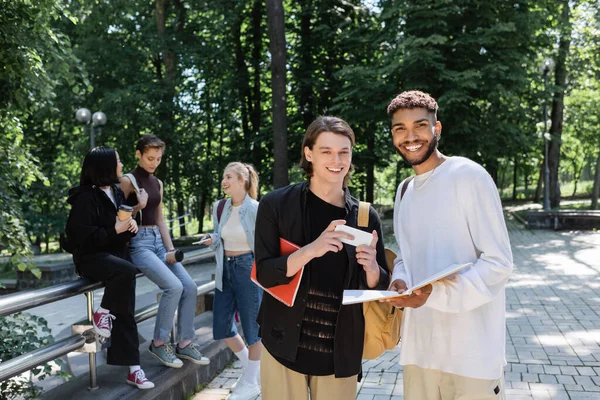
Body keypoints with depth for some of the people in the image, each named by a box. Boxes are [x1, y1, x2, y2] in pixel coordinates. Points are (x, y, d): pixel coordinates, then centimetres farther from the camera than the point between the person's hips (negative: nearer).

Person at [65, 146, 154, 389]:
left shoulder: (117, 193, 13)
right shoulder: (86, 197, -12)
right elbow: (81, 235, -19)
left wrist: (131, 223, 1)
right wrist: (115, 230, -21)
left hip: (116, 254, 7)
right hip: (91, 257, -6)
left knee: (125, 313, -2)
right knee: (126, 271, -37)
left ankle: (133, 369, 0)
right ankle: (102, 313, -10)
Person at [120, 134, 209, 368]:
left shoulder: (158, 183, 14)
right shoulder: (127, 181, -6)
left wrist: (170, 249, 4)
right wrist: (138, 206, -21)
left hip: (158, 240, 7)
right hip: (138, 242, -7)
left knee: (189, 286, -6)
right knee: (174, 286, -23)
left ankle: (185, 344, 7)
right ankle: (159, 343, -4)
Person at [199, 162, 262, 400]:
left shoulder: (256, 210, -13)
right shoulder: (219, 207, 4)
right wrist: (212, 239, -5)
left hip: (248, 268, -6)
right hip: (225, 269, 7)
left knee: (252, 325, 4)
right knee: (221, 326, 9)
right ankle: (251, 368, 32)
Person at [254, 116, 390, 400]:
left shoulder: (365, 216, 1)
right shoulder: (277, 205, -6)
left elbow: (380, 287, 4)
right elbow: (264, 274, -11)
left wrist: (371, 266, -18)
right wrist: (311, 250, -26)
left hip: (341, 353, 2)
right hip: (284, 346, -1)